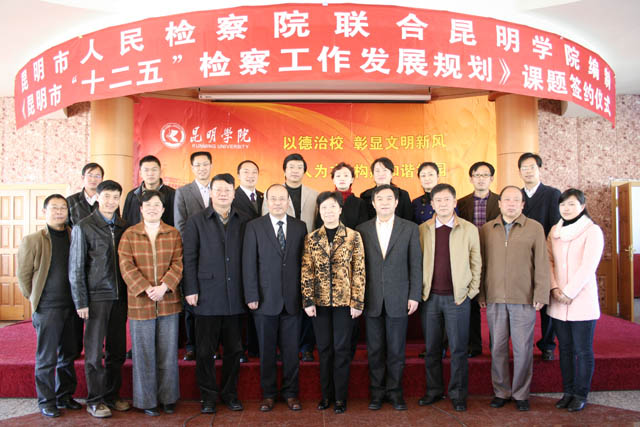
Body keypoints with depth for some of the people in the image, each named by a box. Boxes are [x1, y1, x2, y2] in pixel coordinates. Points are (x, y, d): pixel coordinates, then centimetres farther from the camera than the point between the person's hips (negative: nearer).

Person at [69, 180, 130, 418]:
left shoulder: (123, 227, 8)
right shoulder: (83, 227, -3)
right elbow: (76, 268, -4)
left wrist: (129, 294, 4)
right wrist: (81, 302, -7)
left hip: (120, 297, 4)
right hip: (96, 296, -4)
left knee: (117, 350, 10)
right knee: (94, 351, 4)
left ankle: (112, 396, 24)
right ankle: (95, 401, 17)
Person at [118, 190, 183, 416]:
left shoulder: (173, 234, 7)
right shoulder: (129, 235, 3)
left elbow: (178, 263, 0)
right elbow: (126, 266, -5)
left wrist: (164, 286, -15)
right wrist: (147, 289, -15)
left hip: (168, 301, 1)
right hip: (140, 302, -1)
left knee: (168, 352, 8)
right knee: (144, 353, 6)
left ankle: (168, 397, 21)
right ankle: (147, 400, 18)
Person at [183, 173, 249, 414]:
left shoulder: (243, 223, 7)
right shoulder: (197, 221, 3)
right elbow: (189, 258, 0)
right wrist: (191, 290, -6)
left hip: (235, 297, 2)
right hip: (207, 296, -2)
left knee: (234, 349, 10)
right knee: (205, 350, 6)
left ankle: (229, 393, 25)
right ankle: (208, 396, 20)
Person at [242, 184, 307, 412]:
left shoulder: (300, 227, 6)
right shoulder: (254, 226, 1)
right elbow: (249, 263, -3)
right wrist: (251, 296, -8)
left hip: (292, 299, 1)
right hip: (265, 299, -1)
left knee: (291, 349, 9)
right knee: (266, 350, 9)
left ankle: (290, 392, 24)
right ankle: (268, 393, 24)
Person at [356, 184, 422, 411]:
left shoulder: (410, 228, 3)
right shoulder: (362, 230, 5)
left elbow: (415, 264, 2)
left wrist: (414, 296, -3)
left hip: (398, 299, -1)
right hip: (371, 299, 1)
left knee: (396, 349, 7)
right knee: (375, 350, 9)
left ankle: (395, 391, 22)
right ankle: (377, 391, 23)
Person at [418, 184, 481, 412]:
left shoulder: (469, 229, 0)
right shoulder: (422, 230, 4)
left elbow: (476, 263, 4)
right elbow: (417, 262, 9)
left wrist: (471, 292, -1)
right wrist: (420, 291, 3)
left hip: (458, 297, -1)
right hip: (430, 297, 2)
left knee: (458, 349, 4)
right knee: (431, 348, 10)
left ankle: (458, 394, 19)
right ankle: (434, 390, 25)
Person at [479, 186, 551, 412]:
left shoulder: (535, 228, 3)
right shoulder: (486, 229, 8)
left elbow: (541, 263, 2)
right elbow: (481, 264, 11)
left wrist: (540, 295, -4)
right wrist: (481, 294, 7)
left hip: (524, 299, -1)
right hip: (494, 299, 2)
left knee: (523, 348, 4)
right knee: (498, 347, 7)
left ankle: (521, 394, 19)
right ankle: (501, 392, 21)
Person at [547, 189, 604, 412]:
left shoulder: (592, 231, -6)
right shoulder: (555, 231, 10)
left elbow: (587, 267, -12)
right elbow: (549, 261, 8)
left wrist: (569, 293, -13)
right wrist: (554, 288, -5)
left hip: (582, 301, -4)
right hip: (558, 302, 5)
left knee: (583, 350, 4)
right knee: (565, 349, 11)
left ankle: (581, 395, 16)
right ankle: (568, 391, 22)